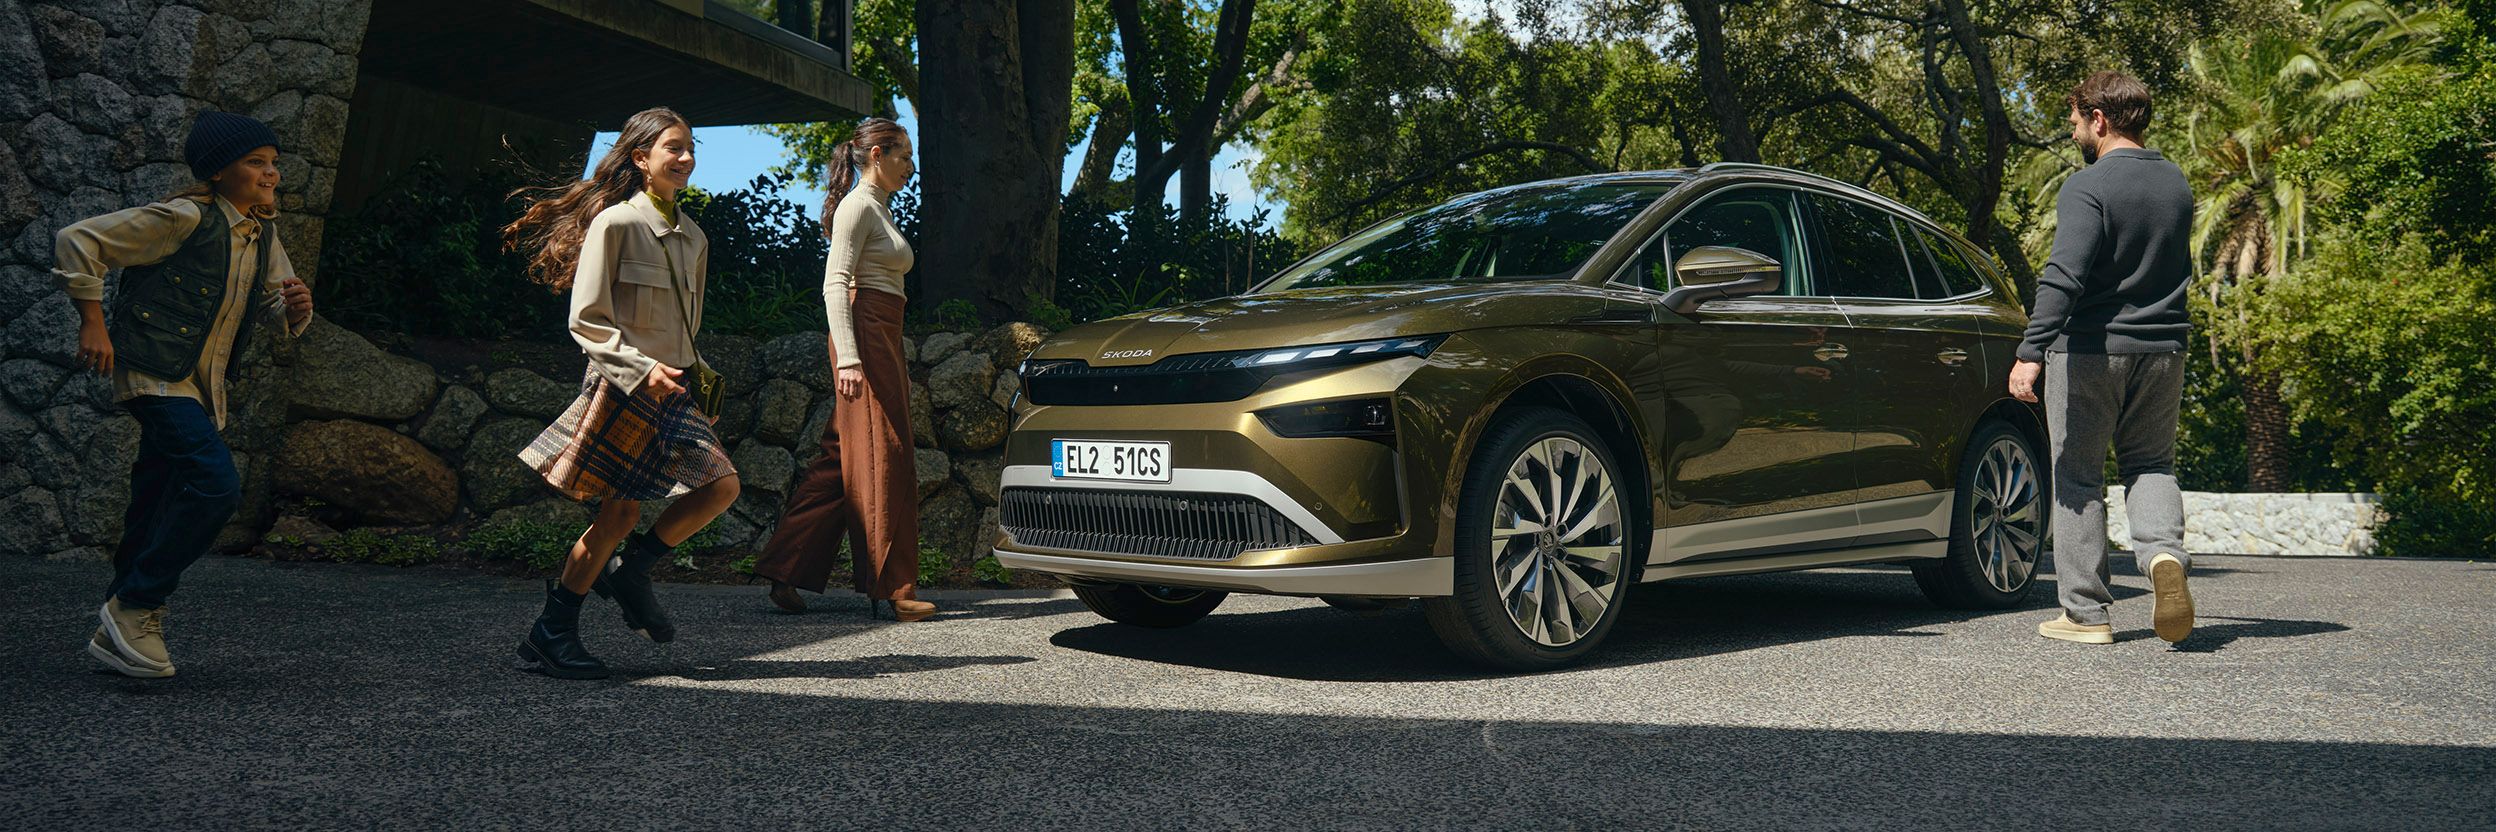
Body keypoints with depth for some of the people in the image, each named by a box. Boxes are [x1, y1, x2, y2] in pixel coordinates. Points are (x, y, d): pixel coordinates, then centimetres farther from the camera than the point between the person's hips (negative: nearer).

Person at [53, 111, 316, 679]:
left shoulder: (262, 234, 11)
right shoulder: (186, 219, -12)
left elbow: (281, 310, 15)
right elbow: (78, 242, -9)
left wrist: (296, 308, -9)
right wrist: (92, 323, -11)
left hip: (202, 387, 8)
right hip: (156, 373, -8)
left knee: (157, 509, 11)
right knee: (215, 485, -21)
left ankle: (119, 632, 21)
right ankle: (135, 605, -7)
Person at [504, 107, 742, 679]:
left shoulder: (692, 236, 14)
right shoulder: (614, 223, -9)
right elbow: (586, 321, -12)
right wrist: (642, 367, -21)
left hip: (671, 393, 7)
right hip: (620, 388, -7)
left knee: (722, 485, -4)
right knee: (620, 513, -5)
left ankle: (629, 571, 14)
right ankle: (550, 636, 7)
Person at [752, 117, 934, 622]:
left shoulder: (879, 208, 22)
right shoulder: (858, 205, -6)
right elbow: (835, 284, -15)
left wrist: (896, 364, 23)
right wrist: (848, 357, -24)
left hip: (883, 339, 10)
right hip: (865, 336, -10)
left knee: (844, 461, 8)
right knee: (880, 459, -8)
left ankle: (785, 573, 11)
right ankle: (890, 590, -5)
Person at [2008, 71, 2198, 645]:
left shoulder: (2087, 188, -13)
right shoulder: (2176, 184, 12)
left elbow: (2064, 277, -24)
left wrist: (2031, 351, -26)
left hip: (2090, 350, -6)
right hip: (2162, 349, 6)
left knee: (2078, 476, 3)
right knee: (2150, 463, 18)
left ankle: (2086, 613, 5)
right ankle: (2164, 550, -12)